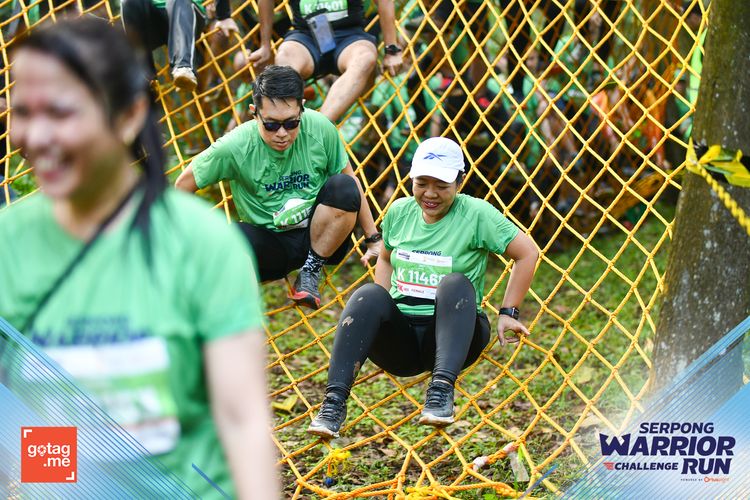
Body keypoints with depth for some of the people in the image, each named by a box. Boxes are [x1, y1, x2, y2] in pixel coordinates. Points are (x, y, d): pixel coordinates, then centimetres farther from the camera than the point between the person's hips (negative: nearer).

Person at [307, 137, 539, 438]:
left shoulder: (476, 214, -4)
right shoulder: (399, 211, 9)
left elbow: (527, 253, -2)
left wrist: (508, 313, -3)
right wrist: (380, 309, 11)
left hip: (452, 333, -3)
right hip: (400, 339, 3)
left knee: (456, 284, -32)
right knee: (369, 296, -28)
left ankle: (442, 390, -44)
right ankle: (334, 401, -36)